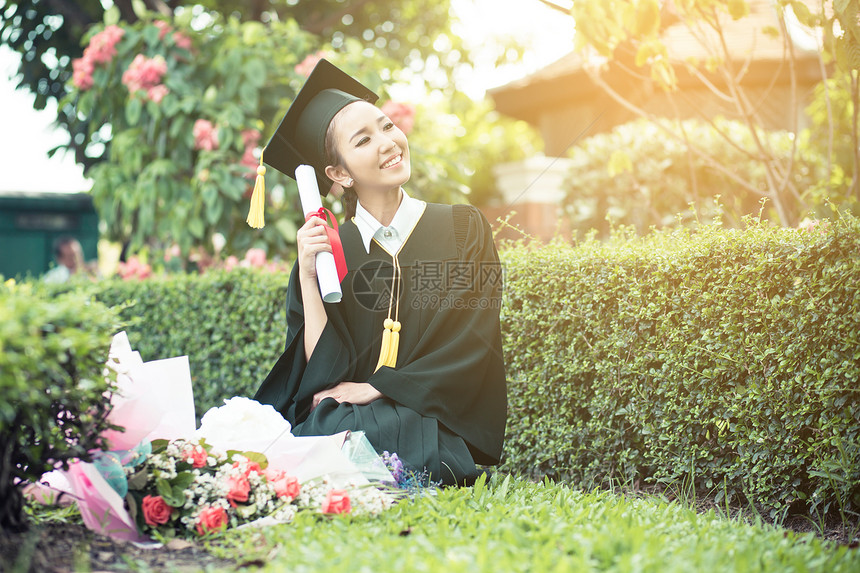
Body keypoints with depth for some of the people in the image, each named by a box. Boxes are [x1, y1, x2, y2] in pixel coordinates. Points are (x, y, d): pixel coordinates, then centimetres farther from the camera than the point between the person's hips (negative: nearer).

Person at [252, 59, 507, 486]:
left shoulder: (462, 228, 6)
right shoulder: (326, 250, 7)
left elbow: (472, 347, -1)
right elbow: (325, 373, -2)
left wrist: (374, 388, -9)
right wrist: (308, 278, -12)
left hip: (437, 426, 0)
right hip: (343, 418, 1)